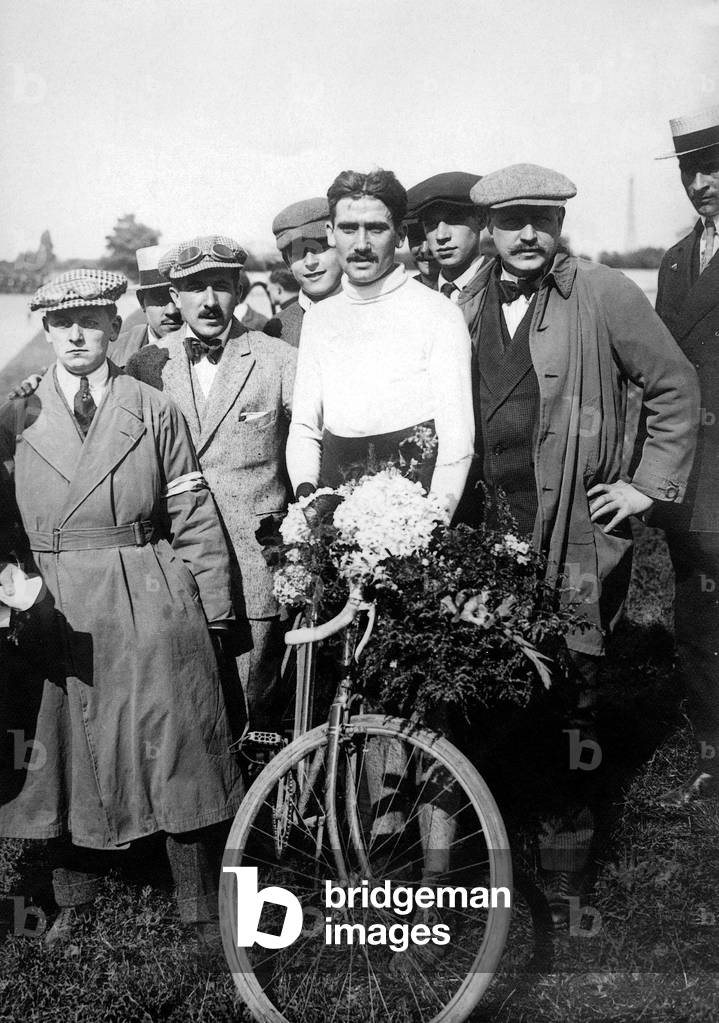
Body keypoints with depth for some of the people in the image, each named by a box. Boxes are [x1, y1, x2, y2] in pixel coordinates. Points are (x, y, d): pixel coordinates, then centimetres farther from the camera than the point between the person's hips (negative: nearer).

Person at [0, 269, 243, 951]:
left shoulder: (155, 411, 3)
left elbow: (193, 517, 3)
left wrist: (214, 609, 0)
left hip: (151, 604, -1)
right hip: (55, 612, 1)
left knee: (175, 755, 2)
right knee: (67, 756, 10)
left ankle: (204, 911, 18)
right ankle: (74, 901, 32)